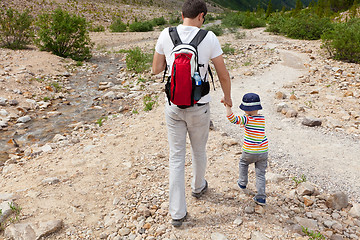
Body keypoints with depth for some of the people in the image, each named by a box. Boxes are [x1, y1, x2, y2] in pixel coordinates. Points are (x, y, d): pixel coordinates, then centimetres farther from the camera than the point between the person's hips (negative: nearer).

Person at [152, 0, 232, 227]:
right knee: (199, 150, 23)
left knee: (176, 157, 9)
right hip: (199, 108, -1)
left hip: (173, 107, 2)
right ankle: (198, 187, 49)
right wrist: (227, 97, 14)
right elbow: (223, 74, -4)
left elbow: (156, 69, 4)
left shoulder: (166, 35, -4)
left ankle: (178, 213, 15)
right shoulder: (209, 38, -9)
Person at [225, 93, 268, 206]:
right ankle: (261, 197, 8)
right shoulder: (262, 119, 3)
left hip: (249, 152, -4)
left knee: (243, 163, 28)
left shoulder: (246, 119, -16)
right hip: (263, 152, 4)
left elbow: (232, 119, -30)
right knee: (260, 174, 11)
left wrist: (227, 106, -23)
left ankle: (242, 183, 37)